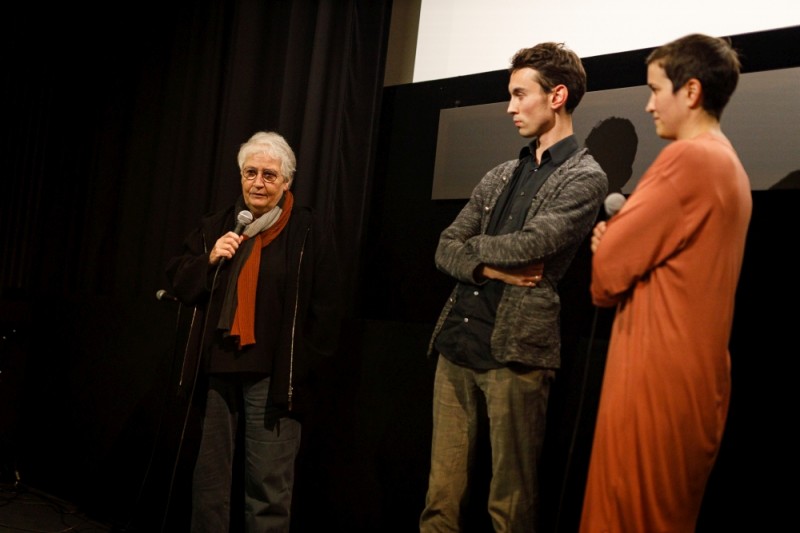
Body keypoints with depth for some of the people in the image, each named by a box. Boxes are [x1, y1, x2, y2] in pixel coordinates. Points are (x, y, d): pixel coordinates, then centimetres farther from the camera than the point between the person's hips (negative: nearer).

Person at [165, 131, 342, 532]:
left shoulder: (309, 233, -3)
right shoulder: (215, 227, 11)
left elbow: (325, 310, -3)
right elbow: (179, 284, 12)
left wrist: (302, 365, -8)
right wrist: (210, 260, -6)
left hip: (274, 376, -4)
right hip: (218, 369, 5)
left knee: (269, 486, 0)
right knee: (209, 478, 14)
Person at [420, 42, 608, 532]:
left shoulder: (585, 177, -3)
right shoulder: (500, 177, 17)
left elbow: (530, 245, -17)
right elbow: (445, 249, 12)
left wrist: (475, 247, 2)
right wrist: (491, 267, -8)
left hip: (515, 350, -6)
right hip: (457, 343, 6)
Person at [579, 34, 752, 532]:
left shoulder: (687, 158, -14)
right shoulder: (730, 165, 16)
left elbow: (609, 265, -14)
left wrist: (602, 285, 7)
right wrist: (619, 240, 5)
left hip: (657, 374, -10)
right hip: (697, 374, 10)